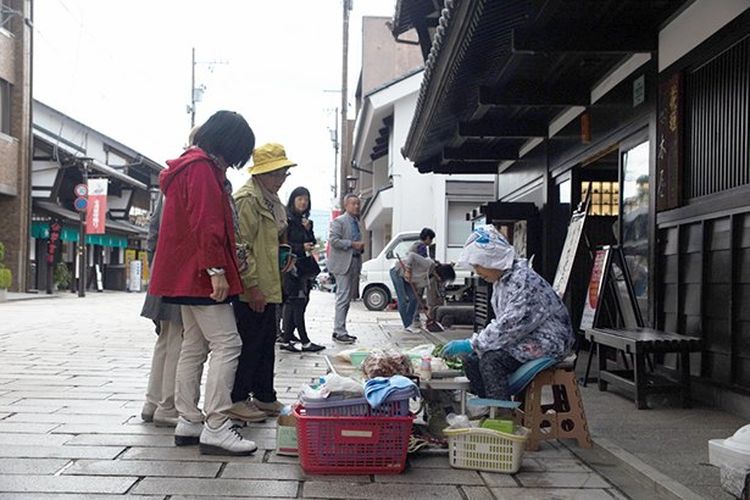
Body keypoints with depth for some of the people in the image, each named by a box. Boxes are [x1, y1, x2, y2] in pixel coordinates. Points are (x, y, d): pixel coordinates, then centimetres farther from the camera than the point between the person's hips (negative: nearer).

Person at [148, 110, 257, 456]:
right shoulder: (202, 167, -12)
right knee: (227, 344, -11)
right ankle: (216, 427, -11)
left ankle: (188, 421, 17)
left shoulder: (191, 165, 21)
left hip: (188, 275, 11)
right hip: (201, 274, -11)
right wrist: (216, 268, -23)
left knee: (195, 346, 12)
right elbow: (206, 223, -21)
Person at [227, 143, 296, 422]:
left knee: (266, 343, 15)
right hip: (251, 291, -10)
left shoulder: (272, 200, 17)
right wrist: (252, 285, -22)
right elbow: (241, 245, -20)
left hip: (268, 287, 10)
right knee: (249, 344, -3)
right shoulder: (247, 199, -14)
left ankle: (264, 397, 24)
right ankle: (236, 400, 9)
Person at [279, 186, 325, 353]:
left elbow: (312, 242, 17)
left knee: (292, 303, 8)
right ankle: (304, 342, -6)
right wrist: (301, 248, -19)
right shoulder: (287, 219, -7)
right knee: (297, 302, -8)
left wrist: (308, 229, 0)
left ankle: (287, 338, 14)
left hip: (304, 266, 8)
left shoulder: (304, 220, 18)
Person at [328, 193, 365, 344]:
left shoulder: (357, 222, 19)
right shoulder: (338, 221, -7)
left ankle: (340, 330, 18)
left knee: (348, 298, 11)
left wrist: (360, 247, 10)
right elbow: (333, 240, -17)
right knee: (343, 298, -9)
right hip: (343, 264, -9)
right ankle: (339, 332, -6)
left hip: (355, 262, 9)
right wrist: (352, 244, -18)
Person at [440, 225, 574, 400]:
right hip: (525, 338, 10)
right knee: (470, 357, -3)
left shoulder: (523, 281, -23)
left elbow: (510, 326, -29)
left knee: (490, 359, -27)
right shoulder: (501, 279, 8)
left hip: (548, 343, -10)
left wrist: (472, 344, -25)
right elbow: (502, 323, 13)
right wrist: (471, 346, 1)